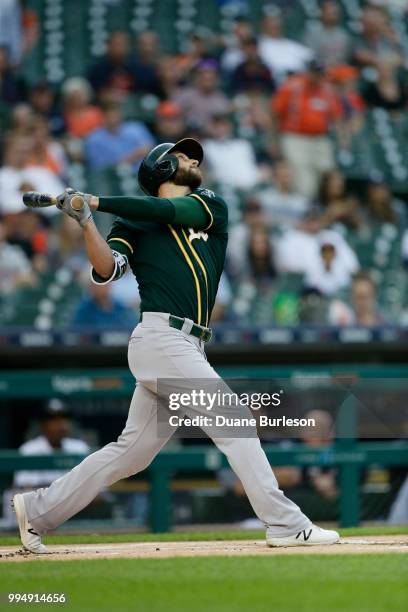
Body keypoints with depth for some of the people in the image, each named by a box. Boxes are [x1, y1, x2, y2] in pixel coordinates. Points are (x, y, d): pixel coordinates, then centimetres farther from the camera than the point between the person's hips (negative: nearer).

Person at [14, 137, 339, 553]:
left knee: (131, 452, 7)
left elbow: (169, 211, 0)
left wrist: (97, 204, -5)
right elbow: (106, 269, -6)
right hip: (161, 337, -6)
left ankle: (38, 509, 14)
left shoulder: (211, 207, 19)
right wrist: (85, 222, -20)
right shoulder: (134, 221, 9)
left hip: (186, 348, 6)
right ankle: (286, 526, -10)